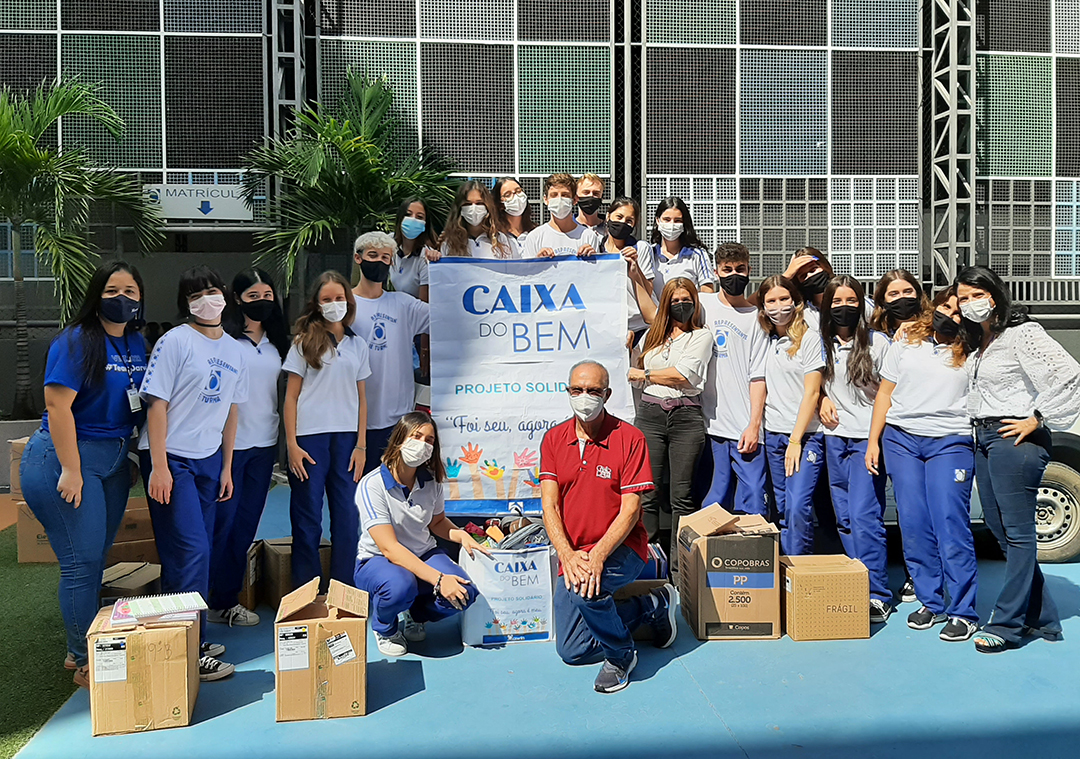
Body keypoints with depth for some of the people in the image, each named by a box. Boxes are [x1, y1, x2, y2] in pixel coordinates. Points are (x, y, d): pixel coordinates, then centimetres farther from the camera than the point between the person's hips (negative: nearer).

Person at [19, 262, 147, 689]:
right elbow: (57, 405, -18)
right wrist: (71, 471, -19)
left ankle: (80, 651, 28)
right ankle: (86, 663, 11)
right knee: (82, 562, -3)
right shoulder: (77, 342, -12)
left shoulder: (136, 343, 9)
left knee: (95, 559, 14)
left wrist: (130, 460, 16)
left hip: (114, 461, 7)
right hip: (65, 460, -7)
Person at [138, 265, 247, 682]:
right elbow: (157, 404, -12)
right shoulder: (175, 341, -8)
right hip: (171, 459, -6)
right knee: (190, 551, -9)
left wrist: (226, 467, 14)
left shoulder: (234, 351, 11)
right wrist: (159, 467, -16)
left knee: (199, 551, 11)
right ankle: (189, 652, 1)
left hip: (208, 460, 7)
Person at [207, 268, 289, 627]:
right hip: (229, 444, -6)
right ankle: (199, 599, 13)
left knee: (246, 524, 10)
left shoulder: (276, 342, 12)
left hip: (264, 444, 6)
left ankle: (226, 601, 21)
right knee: (222, 522, -2)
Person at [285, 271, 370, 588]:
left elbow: (362, 398, 12)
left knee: (347, 517, 4)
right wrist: (291, 445, -7)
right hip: (309, 437, -2)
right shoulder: (304, 342, 4)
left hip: (347, 437, 3)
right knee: (308, 520, 2)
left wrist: (361, 445, 4)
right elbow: (291, 396, 1)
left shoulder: (358, 345, 12)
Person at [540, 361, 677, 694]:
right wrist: (568, 555, -22)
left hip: (621, 548, -5)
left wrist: (598, 556, -27)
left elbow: (630, 510, -14)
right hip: (572, 553, 5)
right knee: (571, 651, 3)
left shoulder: (629, 438, -10)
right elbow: (549, 505, -6)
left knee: (585, 587, -35)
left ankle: (620, 655, -3)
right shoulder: (554, 439, 1)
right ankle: (652, 605, 22)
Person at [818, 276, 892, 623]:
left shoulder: (877, 342, -1)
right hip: (834, 438, 5)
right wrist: (824, 398, 4)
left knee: (863, 516, -12)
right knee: (844, 518, 8)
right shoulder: (822, 344, 10)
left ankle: (878, 596, -5)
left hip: (867, 438, -5)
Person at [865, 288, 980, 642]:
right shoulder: (905, 343, 10)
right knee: (914, 526, 4)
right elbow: (885, 393, 12)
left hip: (951, 443, -3)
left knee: (950, 526, -7)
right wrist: (873, 441, 8)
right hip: (901, 439, 3)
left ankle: (963, 612, 4)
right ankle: (931, 603, 18)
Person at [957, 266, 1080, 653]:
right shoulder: (977, 342, 16)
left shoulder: (1021, 334, -9)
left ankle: (1006, 624, 2)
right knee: (1000, 529, 12)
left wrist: (1037, 420, -14)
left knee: (1017, 531, -3)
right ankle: (1043, 618, 22)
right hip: (984, 440, 10)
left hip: (1014, 438, -10)